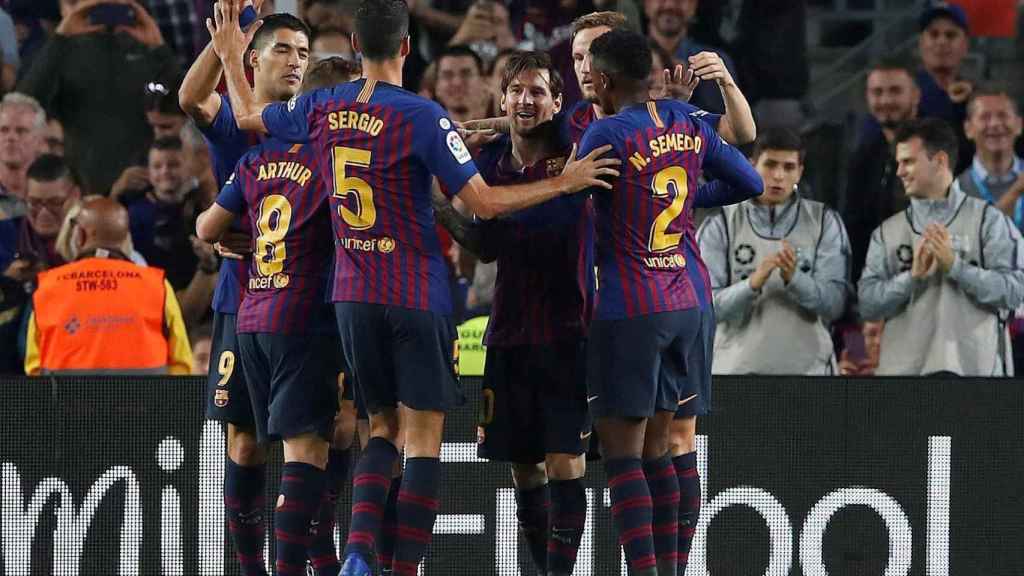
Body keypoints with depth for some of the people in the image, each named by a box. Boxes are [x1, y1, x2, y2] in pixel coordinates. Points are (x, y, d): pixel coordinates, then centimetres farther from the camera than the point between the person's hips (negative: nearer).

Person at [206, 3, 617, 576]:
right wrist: (564, 183, -7)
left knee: (384, 425, 15)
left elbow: (248, 115, 21)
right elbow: (484, 203, -14)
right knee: (424, 436, 1)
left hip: (352, 293, 5)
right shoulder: (423, 117, -15)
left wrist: (232, 57, 38)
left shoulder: (321, 109, 1)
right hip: (417, 294, -5)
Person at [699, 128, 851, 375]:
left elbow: (834, 304, -2)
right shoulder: (720, 226, 5)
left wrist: (794, 278, -21)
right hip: (738, 368, 0)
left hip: (808, 367, 0)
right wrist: (753, 283, -21)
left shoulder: (825, 222, 6)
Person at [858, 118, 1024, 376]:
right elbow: (867, 303, 5)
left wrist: (954, 266, -14)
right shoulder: (887, 232, 14)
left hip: (972, 366, -3)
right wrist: (912, 276, -10)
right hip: (902, 368, 3)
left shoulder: (988, 219, 4)